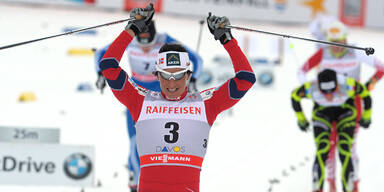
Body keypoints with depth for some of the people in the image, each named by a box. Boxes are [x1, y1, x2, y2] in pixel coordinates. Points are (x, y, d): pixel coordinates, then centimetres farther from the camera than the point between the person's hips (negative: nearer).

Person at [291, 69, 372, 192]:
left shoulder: (348, 85, -35)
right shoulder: (310, 88, -32)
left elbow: (365, 94, -15)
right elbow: (294, 96, -10)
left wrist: (366, 117, -1)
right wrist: (300, 119, 1)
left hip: (345, 114, -1)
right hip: (322, 116, 1)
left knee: (345, 152, -18)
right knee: (322, 151, -21)